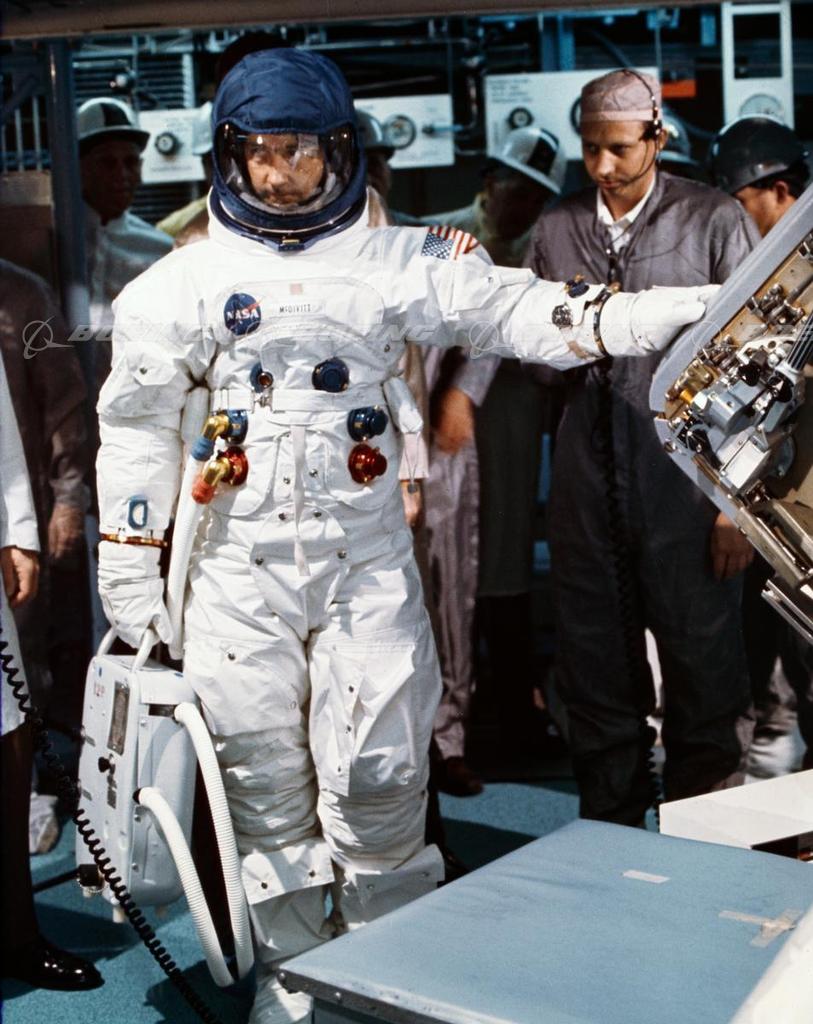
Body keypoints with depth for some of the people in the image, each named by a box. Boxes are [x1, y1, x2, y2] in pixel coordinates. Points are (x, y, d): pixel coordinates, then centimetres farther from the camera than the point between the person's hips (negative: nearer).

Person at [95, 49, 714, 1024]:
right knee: (268, 785, 8)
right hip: (240, 570, 1)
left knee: (378, 779, -2)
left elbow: (525, 313, -4)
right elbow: (137, 429, 9)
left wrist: (696, 306, -14)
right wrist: (129, 567, 7)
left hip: (368, 561, -1)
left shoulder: (400, 261, 2)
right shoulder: (186, 280, 4)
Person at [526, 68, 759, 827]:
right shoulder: (554, 231, 10)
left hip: (686, 481, -3)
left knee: (704, 679, 4)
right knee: (596, 679, 12)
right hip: (588, 486, 4)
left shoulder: (715, 222, -1)